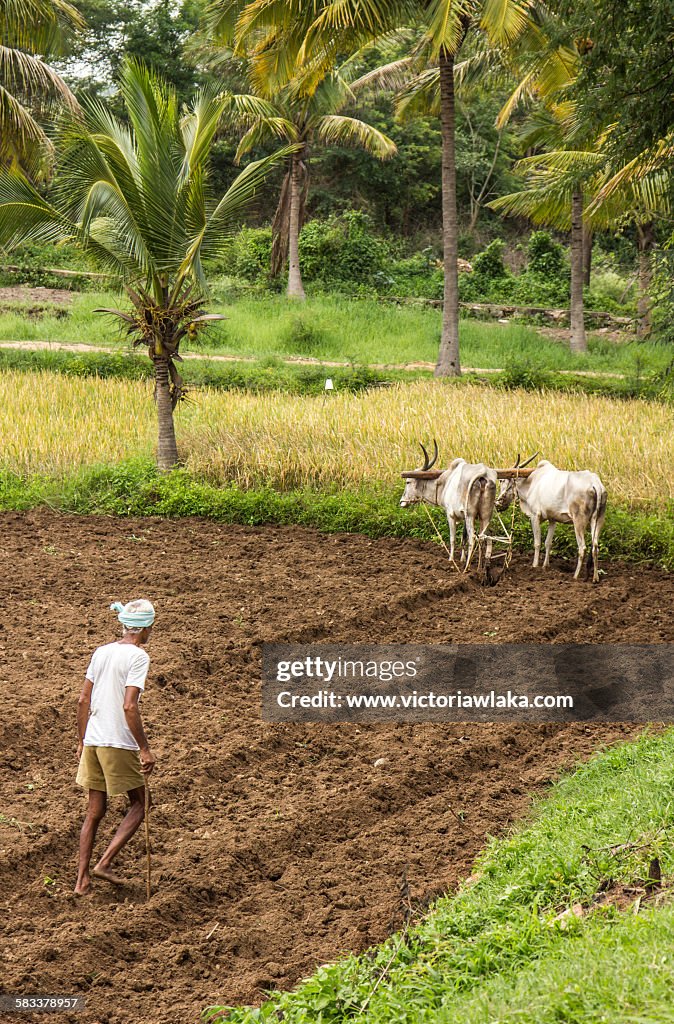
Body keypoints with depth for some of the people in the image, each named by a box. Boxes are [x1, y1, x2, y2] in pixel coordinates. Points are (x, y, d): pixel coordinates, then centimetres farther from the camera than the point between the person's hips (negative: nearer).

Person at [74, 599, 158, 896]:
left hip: (93, 741, 7)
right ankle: (104, 863, 0)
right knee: (138, 805, 10)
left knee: (95, 812, 14)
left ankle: (82, 879, 13)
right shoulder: (138, 656, -11)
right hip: (120, 743, -7)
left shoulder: (101, 652, 10)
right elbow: (129, 706, -19)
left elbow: (83, 701, 12)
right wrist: (145, 749, -14)